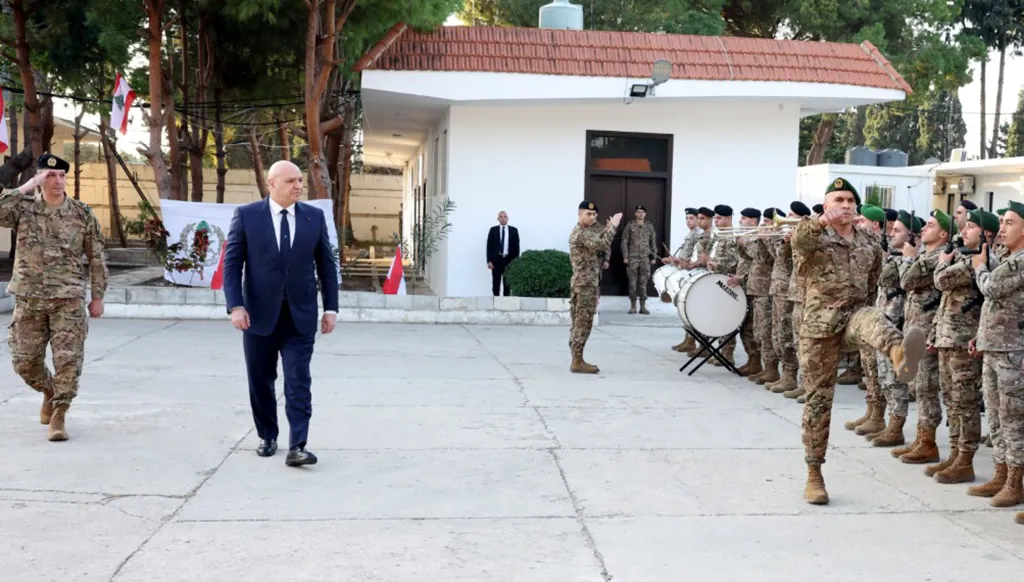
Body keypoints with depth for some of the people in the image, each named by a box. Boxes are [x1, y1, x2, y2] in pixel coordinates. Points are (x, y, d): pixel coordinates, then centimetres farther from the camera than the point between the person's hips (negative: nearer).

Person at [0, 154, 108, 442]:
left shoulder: (82, 214, 1)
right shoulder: (24, 208, 1)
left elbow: (96, 259, 6)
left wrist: (97, 296, 3)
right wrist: (25, 188, -17)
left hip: (68, 299, -1)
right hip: (29, 299, 1)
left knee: (68, 360, -8)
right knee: (24, 360, 7)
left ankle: (58, 415, 5)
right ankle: (49, 391, 36)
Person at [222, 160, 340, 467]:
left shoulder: (315, 217, 3)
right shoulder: (246, 215, -2)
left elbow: (326, 265, 7)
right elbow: (232, 264, -3)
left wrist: (331, 308, 2)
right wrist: (236, 306, -13)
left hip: (301, 316, 0)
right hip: (260, 314, 0)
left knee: (298, 382, -6)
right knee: (261, 382, 11)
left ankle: (297, 447, -7)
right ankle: (267, 437, 29)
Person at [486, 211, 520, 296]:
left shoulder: (514, 230, 6)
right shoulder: (493, 230, 5)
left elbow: (516, 246, 5)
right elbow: (489, 246, 2)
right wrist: (489, 261, -6)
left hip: (509, 260, 0)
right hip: (496, 260, 0)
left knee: (507, 283, 2)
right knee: (496, 283, 1)